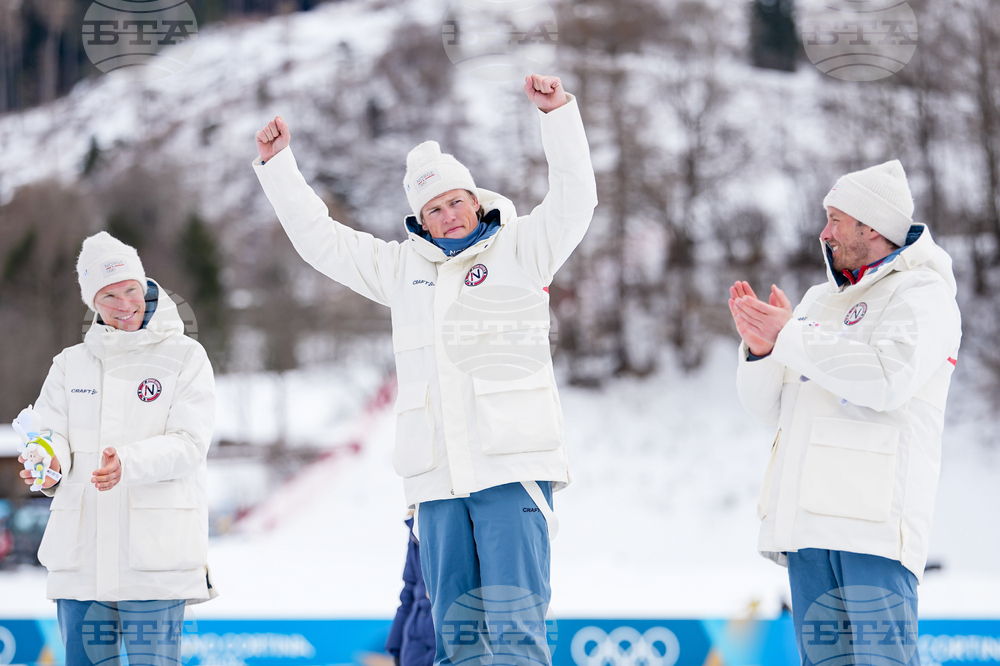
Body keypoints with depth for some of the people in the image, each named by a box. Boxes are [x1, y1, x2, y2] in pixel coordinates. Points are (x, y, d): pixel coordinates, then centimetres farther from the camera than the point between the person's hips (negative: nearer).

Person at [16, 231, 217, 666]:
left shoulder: (184, 357, 3)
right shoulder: (70, 364, 16)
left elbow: (189, 444, -7)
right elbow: (51, 430, 7)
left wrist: (128, 463, -26)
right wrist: (50, 460, -18)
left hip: (154, 551, -4)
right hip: (81, 550, 4)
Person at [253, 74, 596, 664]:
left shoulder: (521, 250, 8)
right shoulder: (403, 269, 20)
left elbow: (575, 199, -5)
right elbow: (319, 238, 28)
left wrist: (558, 112, -16)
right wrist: (278, 164, 26)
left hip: (513, 466, -5)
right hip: (438, 477, 5)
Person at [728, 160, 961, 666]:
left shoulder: (921, 294, 1)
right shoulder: (819, 301, 24)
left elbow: (887, 378, -18)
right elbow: (768, 406, 22)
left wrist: (791, 336, -12)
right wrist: (759, 348, 0)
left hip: (874, 517, -8)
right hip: (810, 519, 8)